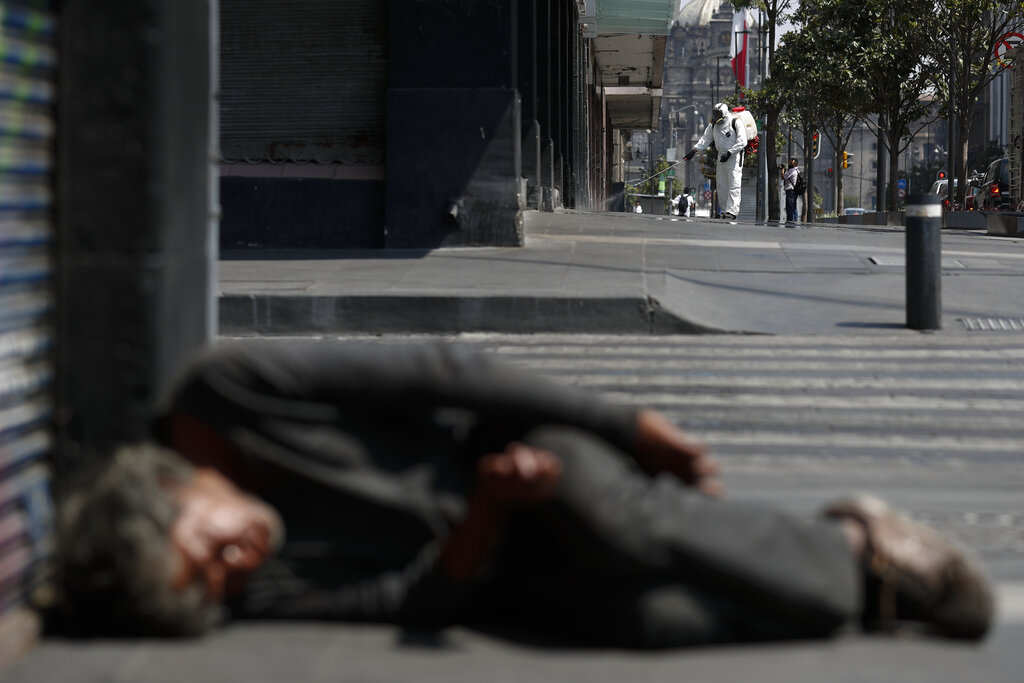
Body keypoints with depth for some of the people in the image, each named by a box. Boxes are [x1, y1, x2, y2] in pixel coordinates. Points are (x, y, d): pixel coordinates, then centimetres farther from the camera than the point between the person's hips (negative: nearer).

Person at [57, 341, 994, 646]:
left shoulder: (232, 392, -18)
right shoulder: (257, 593, -11)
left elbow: (439, 371, -13)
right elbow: (418, 599, -12)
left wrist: (626, 423, -12)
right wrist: (488, 513, -33)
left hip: (543, 463, -1)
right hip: (494, 573, 1)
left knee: (606, 517, -35)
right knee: (638, 617, -30)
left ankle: (848, 542, -13)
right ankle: (857, 580, -8)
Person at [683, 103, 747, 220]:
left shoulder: (736, 123, -12)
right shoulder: (713, 124, 8)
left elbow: (742, 142, -16)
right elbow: (705, 139, 11)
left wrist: (729, 153, -22)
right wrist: (694, 150, -1)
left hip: (734, 156, -7)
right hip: (721, 156, 7)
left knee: (734, 185, -12)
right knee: (721, 185, 6)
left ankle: (732, 211, -18)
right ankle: (724, 210, 13)